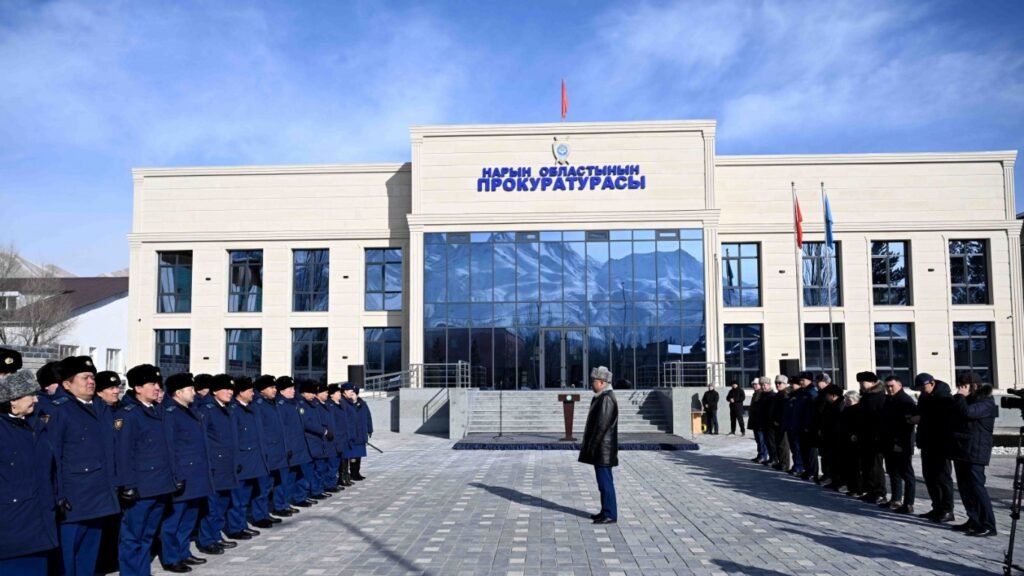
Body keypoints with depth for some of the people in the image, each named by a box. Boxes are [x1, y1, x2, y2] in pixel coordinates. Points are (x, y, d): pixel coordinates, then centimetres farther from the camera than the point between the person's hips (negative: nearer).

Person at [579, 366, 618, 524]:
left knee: (605, 482, -4)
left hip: (602, 449, -10)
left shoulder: (606, 398, -19)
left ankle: (610, 515, 2)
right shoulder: (602, 397, 13)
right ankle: (606, 511, 23)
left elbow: (602, 425, -22)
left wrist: (591, 447, -18)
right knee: (604, 481, 15)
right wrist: (587, 444, 19)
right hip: (600, 449, 10)